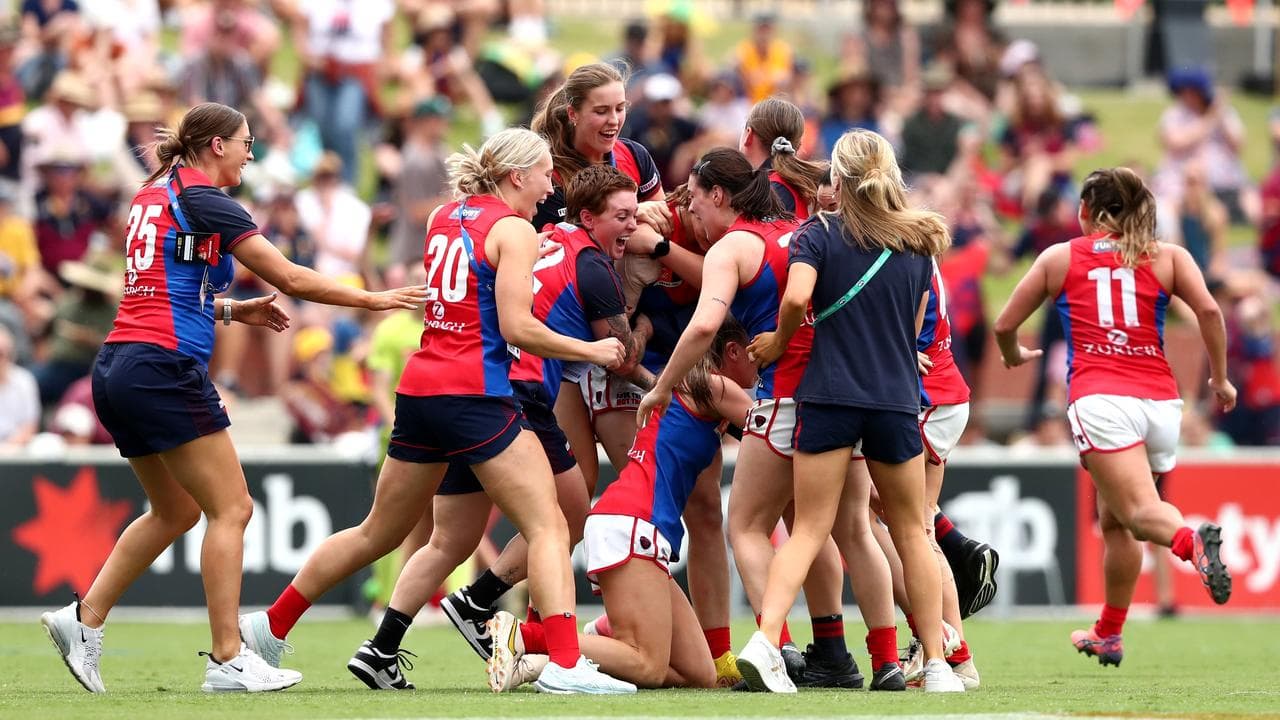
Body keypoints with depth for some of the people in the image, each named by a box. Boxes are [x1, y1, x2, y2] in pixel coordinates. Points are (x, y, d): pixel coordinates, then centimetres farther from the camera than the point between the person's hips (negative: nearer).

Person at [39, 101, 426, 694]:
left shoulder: (152, 196, 18)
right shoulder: (205, 203, -8)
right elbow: (290, 279, -7)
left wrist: (235, 310, 19)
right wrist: (373, 300, 3)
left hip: (118, 370, 9)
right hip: (165, 369, -9)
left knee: (175, 511, 20)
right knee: (230, 508, -3)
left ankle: (84, 619, 13)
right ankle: (227, 660, -4)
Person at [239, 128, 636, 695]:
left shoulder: (445, 217, 16)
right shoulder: (514, 230, -5)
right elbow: (517, 327, -13)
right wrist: (591, 351, -2)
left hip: (419, 389, 8)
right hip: (474, 393, -7)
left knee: (379, 532, 20)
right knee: (547, 526, -7)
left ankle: (270, 627, 26)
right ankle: (564, 663, -21)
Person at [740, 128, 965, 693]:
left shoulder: (818, 235, -2)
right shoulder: (918, 244, 8)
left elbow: (797, 295, -18)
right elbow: (913, 325, 14)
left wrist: (779, 341, -1)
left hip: (828, 397, -2)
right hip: (896, 400, 2)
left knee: (808, 529, -1)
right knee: (910, 531, 14)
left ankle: (766, 640, -21)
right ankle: (936, 664, 15)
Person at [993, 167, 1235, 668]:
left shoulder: (1060, 258, 14)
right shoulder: (1167, 257, 15)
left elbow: (1005, 325, 18)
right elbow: (1208, 310, -1)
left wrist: (1013, 356, 40)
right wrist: (1219, 378, 9)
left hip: (1099, 397, -3)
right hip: (1161, 400, 3)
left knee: (1140, 511, -18)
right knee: (1113, 519, 19)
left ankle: (1192, 541, -51)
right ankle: (1108, 635, 25)